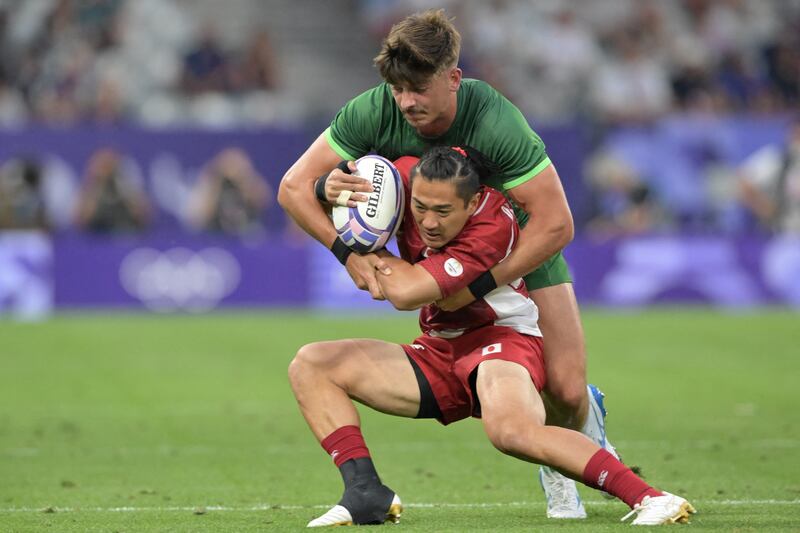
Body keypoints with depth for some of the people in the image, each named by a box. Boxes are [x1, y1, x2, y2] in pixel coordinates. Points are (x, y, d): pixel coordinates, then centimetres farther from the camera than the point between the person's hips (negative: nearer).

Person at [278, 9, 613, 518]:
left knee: (566, 390, -11)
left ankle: (587, 412, 29)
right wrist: (347, 251, -33)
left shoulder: (496, 122, -38)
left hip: (522, 242, -2)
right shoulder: (374, 112, -28)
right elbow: (294, 186, -20)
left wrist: (477, 285, -36)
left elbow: (556, 224, -35)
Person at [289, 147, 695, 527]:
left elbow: (406, 293, -30)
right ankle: (367, 494, -17)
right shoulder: (408, 178, -10)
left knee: (511, 429, -39)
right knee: (310, 365, -5)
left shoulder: (494, 225, -25)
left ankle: (646, 497, -38)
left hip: (501, 338, -7)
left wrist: (371, 253, -13)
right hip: (438, 351, 7)